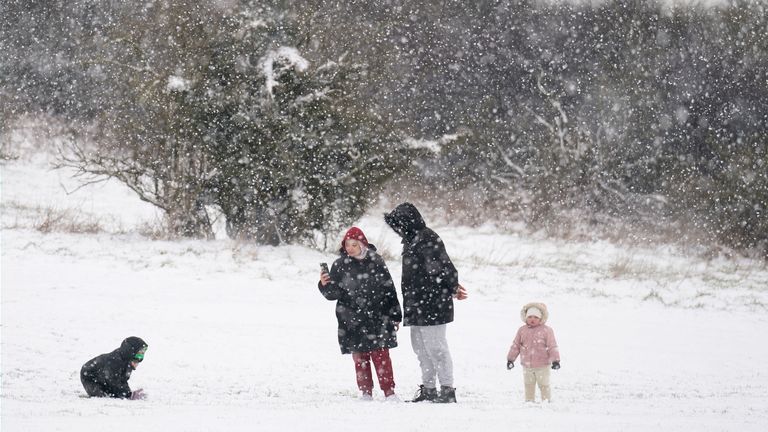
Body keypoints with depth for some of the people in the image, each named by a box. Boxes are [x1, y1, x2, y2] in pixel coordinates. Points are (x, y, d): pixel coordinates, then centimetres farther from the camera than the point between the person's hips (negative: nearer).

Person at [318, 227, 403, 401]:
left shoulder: (375, 261, 2)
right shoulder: (340, 265, 1)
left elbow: (389, 289, 8)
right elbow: (333, 293, 1)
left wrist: (395, 316, 9)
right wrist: (325, 285, -21)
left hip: (377, 319, -1)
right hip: (352, 321, 1)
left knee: (381, 355, -4)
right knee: (360, 357, 3)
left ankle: (389, 391, 1)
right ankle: (365, 391, 11)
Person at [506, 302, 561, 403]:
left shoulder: (546, 330, -9)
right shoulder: (522, 330, 3)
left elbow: (552, 346, -9)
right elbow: (516, 346, 10)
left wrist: (555, 360, -16)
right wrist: (510, 359, 8)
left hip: (542, 365, -4)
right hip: (527, 366, 4)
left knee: (544, 386, 5)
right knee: (529, 386, 12)